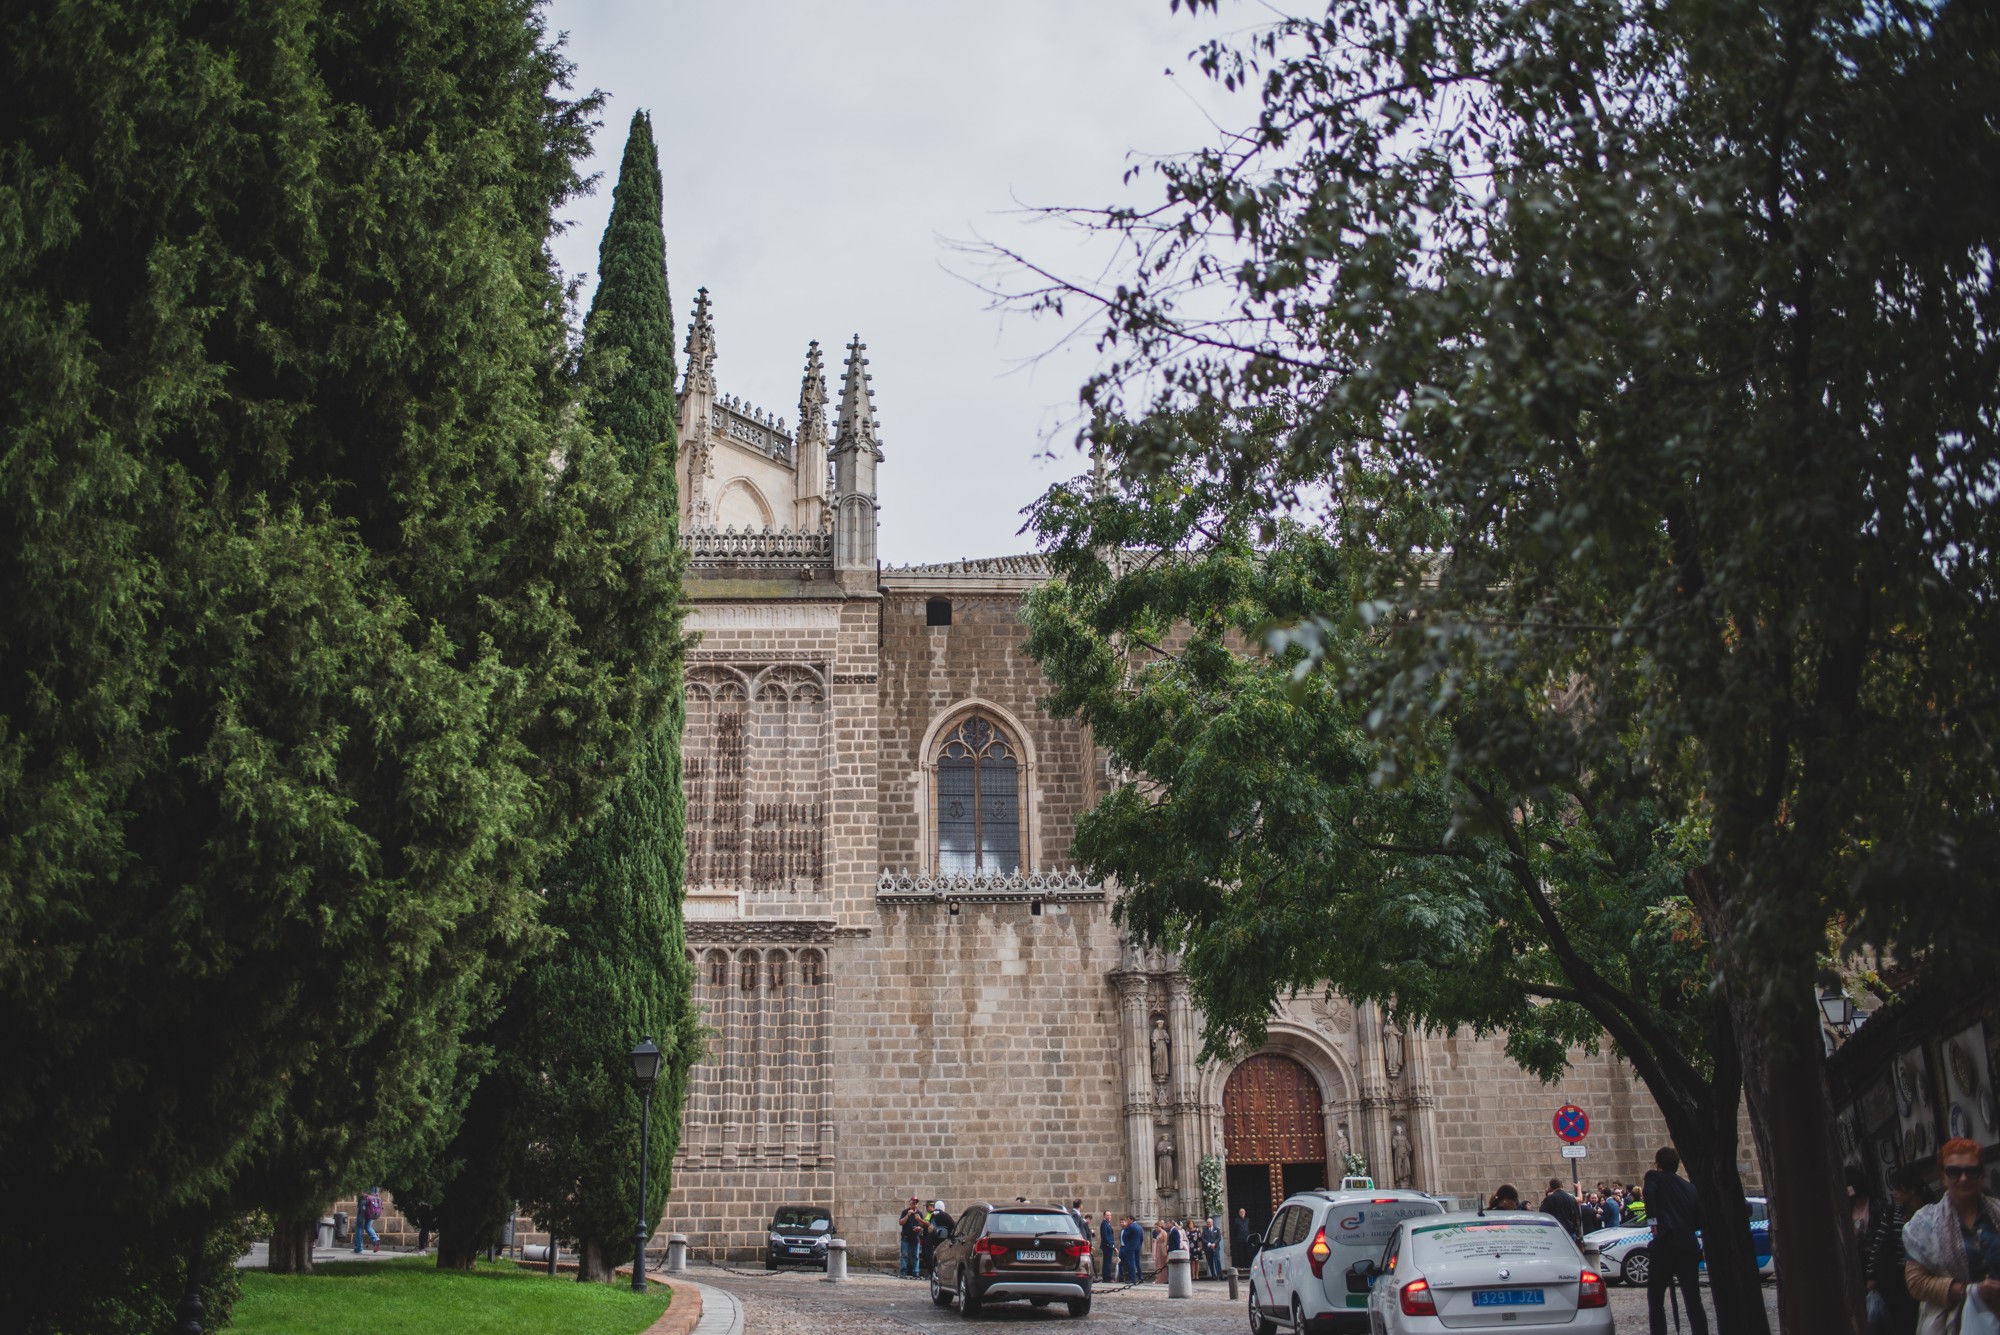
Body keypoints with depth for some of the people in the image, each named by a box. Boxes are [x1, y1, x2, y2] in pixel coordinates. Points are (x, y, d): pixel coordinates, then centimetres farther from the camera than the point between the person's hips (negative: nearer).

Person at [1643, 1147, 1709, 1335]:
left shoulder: (1654, 1177, 6)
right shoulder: (1690, 1187, 20)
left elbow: (1649, 1193, -16)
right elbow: (1700, 1220, 19)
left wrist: (1653, 1221, -13)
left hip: (1665, 1244, -5)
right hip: (1689, 1247, 5)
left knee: (1655, 1300, 5)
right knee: (1694, 1302, 4)